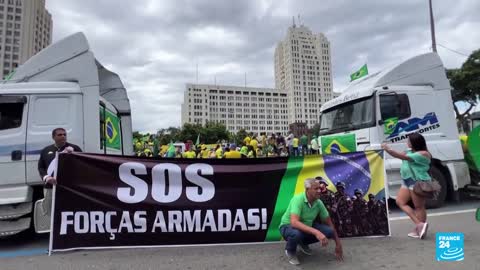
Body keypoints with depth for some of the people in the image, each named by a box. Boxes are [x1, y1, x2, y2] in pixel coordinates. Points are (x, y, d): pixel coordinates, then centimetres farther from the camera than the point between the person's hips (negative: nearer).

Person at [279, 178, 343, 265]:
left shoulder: (319, 203, -10)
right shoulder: (298, 199, -31)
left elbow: (329, 223, 2)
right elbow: (294, 222, -43)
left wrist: (338, 243, 2)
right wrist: (316, 232, -50)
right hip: (288, 226, -6)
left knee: (329, 231, -14)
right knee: (297, 233, -41)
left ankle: (302, 243, 11)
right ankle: (290, 250, -4)